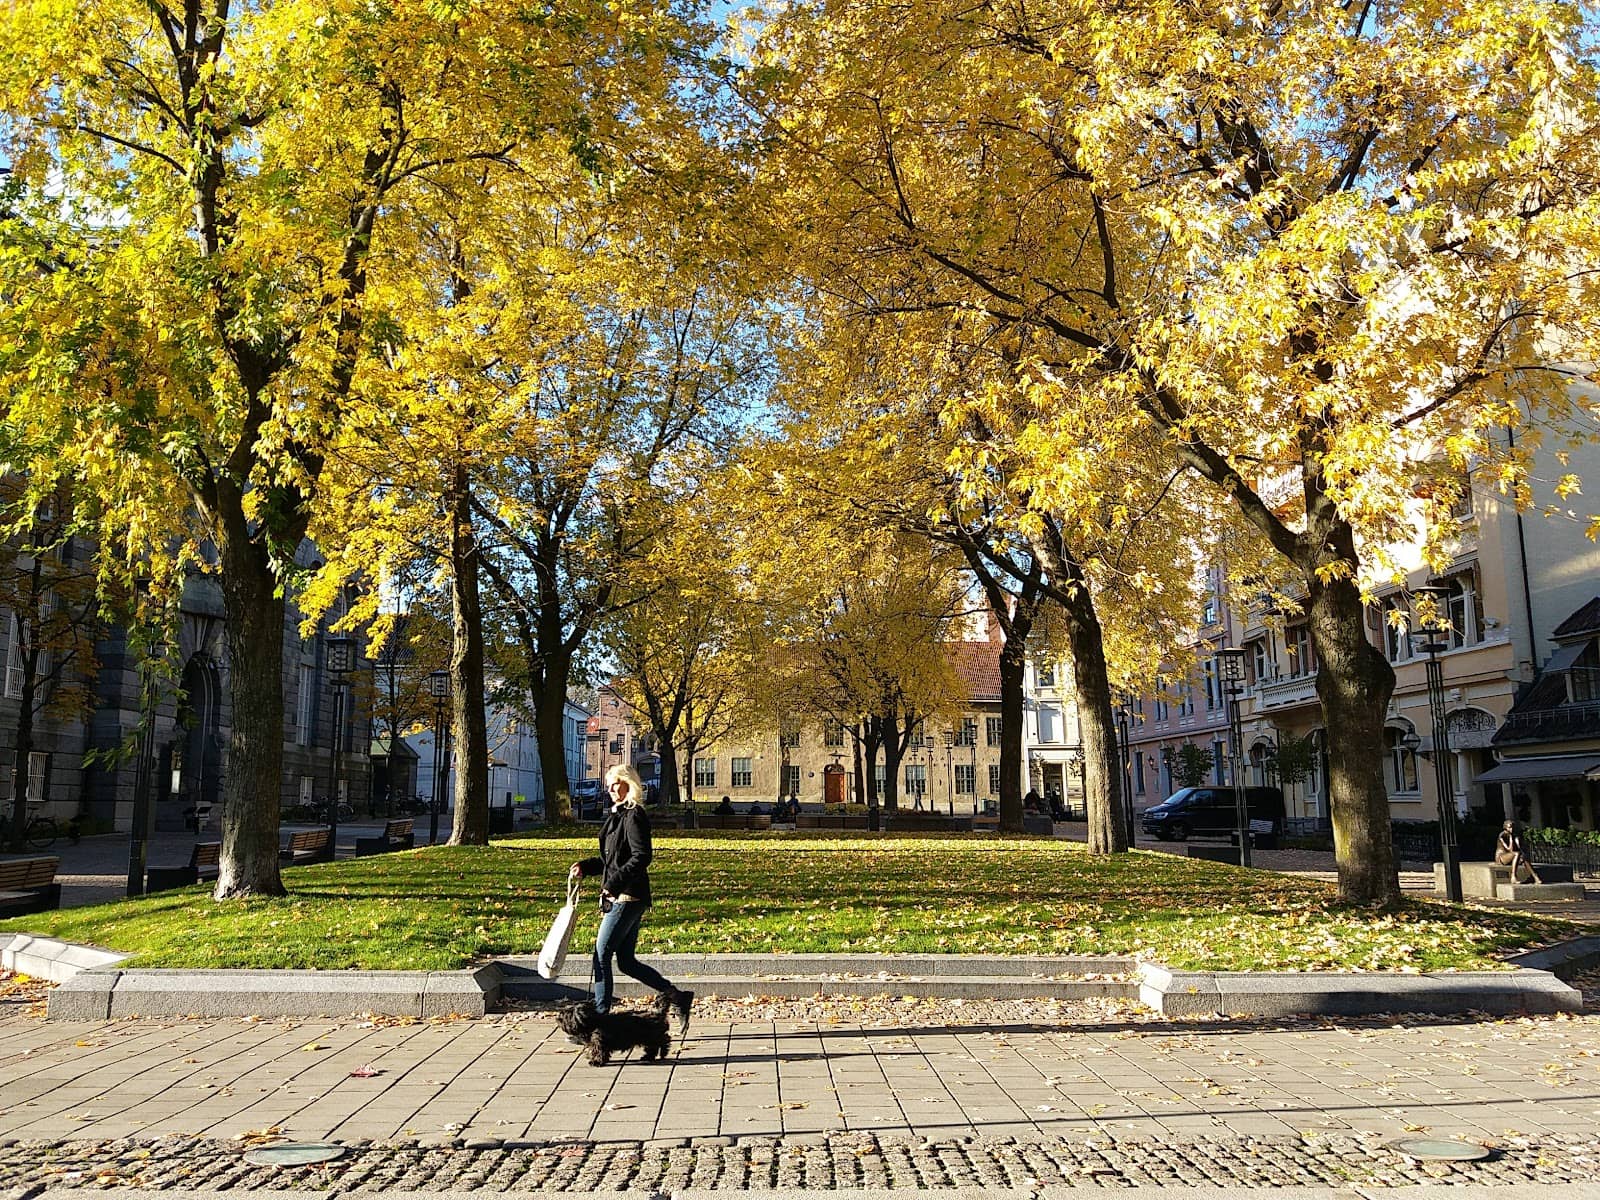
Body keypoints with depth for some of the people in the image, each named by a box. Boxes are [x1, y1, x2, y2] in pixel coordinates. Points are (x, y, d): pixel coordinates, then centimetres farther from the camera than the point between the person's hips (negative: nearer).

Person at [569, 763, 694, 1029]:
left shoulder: (633, 816, -11)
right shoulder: (617, 815, 18)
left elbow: (641, 857, -21)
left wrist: (614, 883, -24)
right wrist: (585, 866, 10)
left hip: (628, 898, -10)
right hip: (617, 898, 10)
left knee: (602, 955, -6)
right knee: (627, 962, 10)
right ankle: (677, 998, 17)